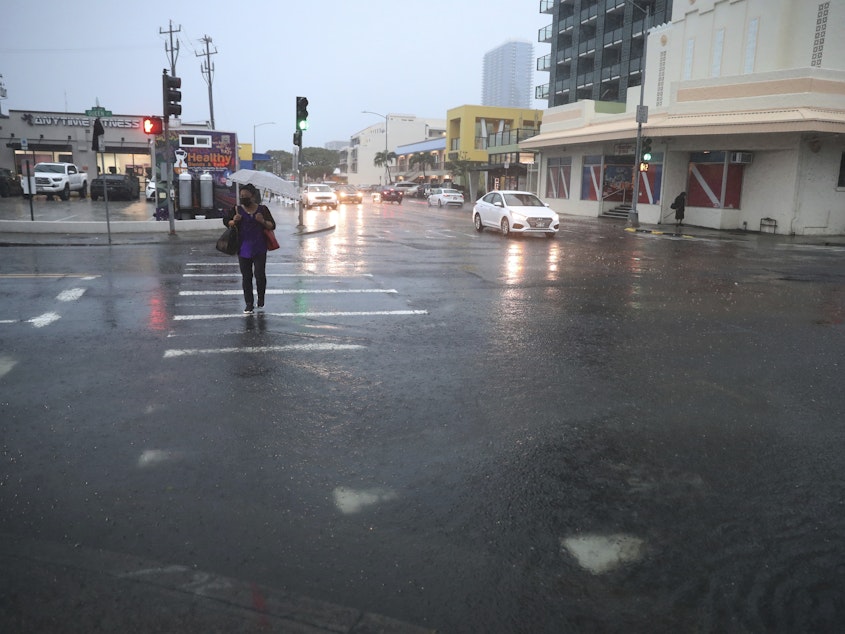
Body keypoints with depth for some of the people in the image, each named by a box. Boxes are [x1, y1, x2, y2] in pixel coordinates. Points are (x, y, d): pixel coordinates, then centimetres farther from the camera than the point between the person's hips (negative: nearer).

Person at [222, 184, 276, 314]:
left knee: (260, 274, -5)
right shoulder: (237, 210, 3)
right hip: (243, 248, 1)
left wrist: (263, 221, -17)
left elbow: (272, 226, 3)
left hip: (259, 249, -1)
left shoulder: (262, 209, 2)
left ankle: (261, 298, 21)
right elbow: (225, 221, 11)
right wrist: (233, 221, -10)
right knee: (246, 277, 4)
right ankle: (249, 304, 12)